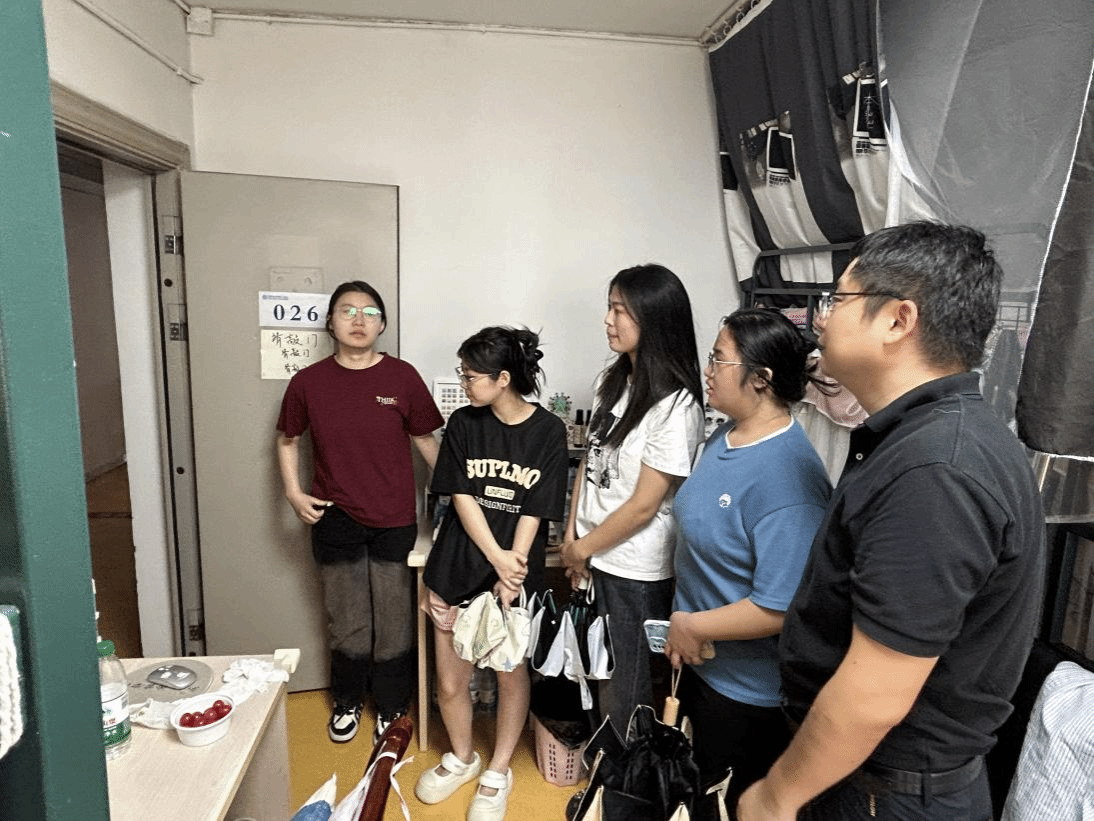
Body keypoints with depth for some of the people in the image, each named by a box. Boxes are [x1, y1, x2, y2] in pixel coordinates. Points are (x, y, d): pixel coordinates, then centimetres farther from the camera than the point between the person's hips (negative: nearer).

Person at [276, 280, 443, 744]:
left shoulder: (402, 378, -7)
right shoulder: (308, 382, -3)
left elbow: (425, 440, 1)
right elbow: (287, 439, 11)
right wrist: (293, 492, 0)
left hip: (394, 522, -1)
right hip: (335, 520, 1)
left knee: (394, 621, 11)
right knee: (347, 622, 16)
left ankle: (391, 708, 33)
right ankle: (347, 700, 40)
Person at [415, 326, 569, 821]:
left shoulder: (549, 432, -9)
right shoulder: (463, 424, -2)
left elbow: (534, 513, -10)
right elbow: (461, 496, -7)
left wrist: (510, 575, -15)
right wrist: (496, 557, -16)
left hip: (518, 575, -2)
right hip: (457, 569, 2)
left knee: (512, 674, 13)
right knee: (449, 680, 12)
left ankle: (499, 771, 37)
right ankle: (462, 758, 40)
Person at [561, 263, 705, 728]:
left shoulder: (675, 405, -21)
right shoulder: (611, 381, 2)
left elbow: (644, 504, -18)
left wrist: (585, 547, -7)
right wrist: (572, 536, 2)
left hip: (635, 572, -7)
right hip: (593, 558, 7)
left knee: (625, 692, 13)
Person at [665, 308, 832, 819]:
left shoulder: (787, 475, -30)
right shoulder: (725, 435, -2)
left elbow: (780, 608, -31)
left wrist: (692, 627, -17)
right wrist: (681, 628, 6)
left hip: (748, 691, -8)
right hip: (700, 661, 8)